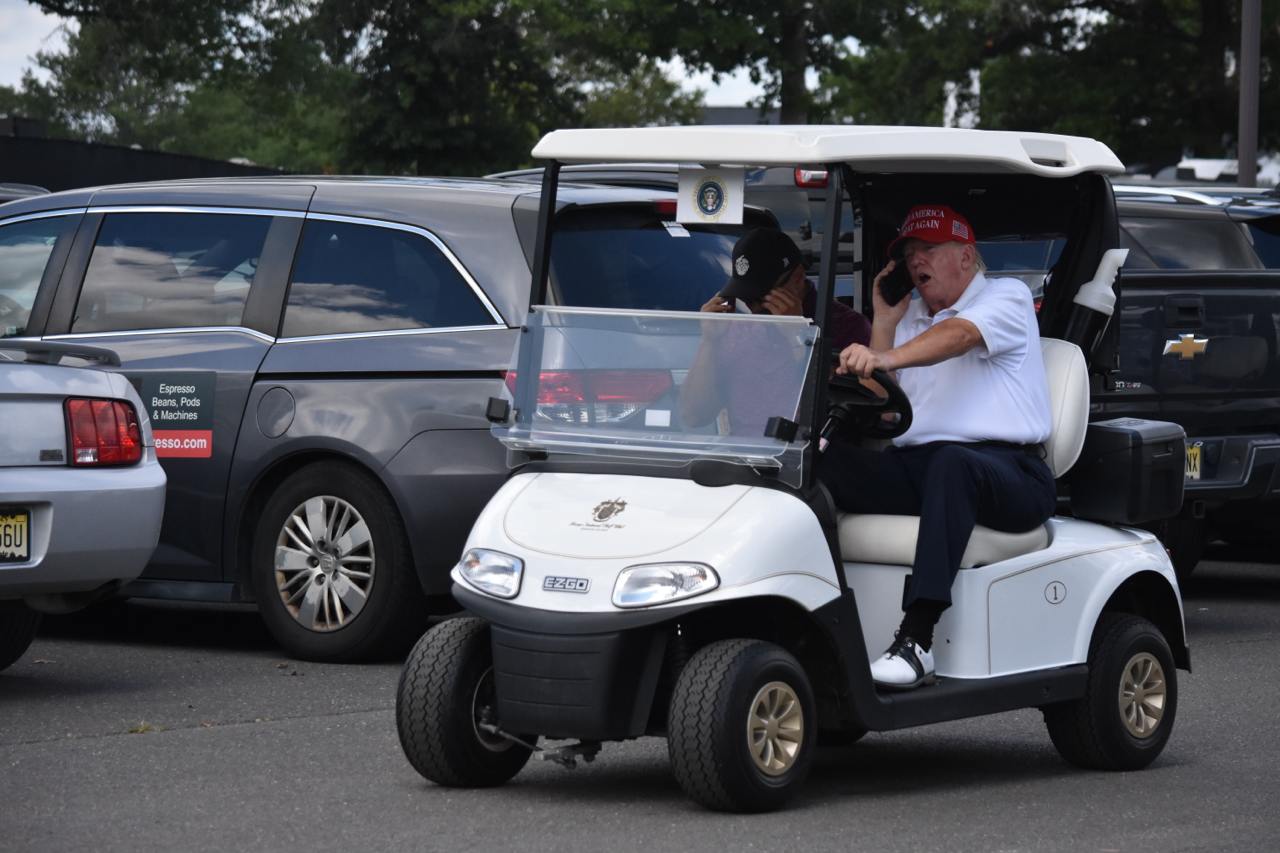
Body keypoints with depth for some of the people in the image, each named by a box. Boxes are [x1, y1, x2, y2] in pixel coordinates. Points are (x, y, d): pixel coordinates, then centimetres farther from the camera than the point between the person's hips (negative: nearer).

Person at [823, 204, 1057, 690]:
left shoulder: (1006, 298, 6)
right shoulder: (909, 319, 26)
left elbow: (959, 336, -18)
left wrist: (884, 358, -37)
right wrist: (883, 322, 12)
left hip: (1006, 471, -6)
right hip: (914, 465, 6)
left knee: (949, 463, -41)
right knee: (831, 461, -23)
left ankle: (916, 641, -47)